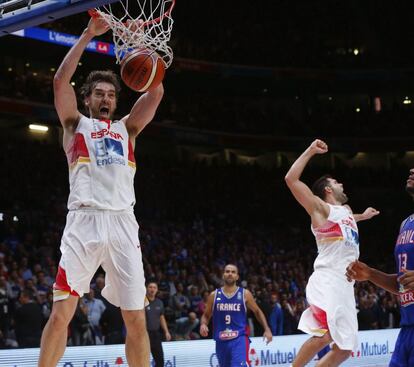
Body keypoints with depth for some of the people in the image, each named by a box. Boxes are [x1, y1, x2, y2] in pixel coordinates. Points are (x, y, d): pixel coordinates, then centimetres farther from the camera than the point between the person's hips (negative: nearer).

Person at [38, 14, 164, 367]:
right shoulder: (76, 124, 17)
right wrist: (87, 36, -1)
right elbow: (60, 81, 2)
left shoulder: (126, 129, 24)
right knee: (61, 314, -8)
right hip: (84, 221, -3)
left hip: (122, 223, 3)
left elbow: (156, 92, 13)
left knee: (137, 320, 1)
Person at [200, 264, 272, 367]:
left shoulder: (245, 294, 1)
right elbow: (206, 315, 15)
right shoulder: (214, 295, 6)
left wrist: (267, 329, 1)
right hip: (221, 341, 3)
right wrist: (203, 324, -7)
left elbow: (257, 312, 12)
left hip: (239, 339, -3)